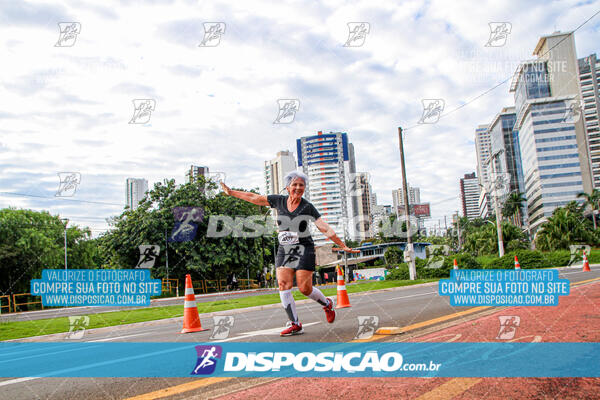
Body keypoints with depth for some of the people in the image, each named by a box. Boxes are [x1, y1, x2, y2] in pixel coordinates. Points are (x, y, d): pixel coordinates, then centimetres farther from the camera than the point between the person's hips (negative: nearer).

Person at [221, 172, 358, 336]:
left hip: (304, 249, -3)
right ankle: (295, 324, -4)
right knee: (283, 284, -11)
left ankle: (327, 304, 23)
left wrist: (343, 246, -12)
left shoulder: (308, 207, -4)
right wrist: (231, 192, 16)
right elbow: (254, 198, 12)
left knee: (305, 288, -8)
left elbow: (325, 228, -7)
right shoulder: (279, 201, 4)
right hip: (284, 250, 4)